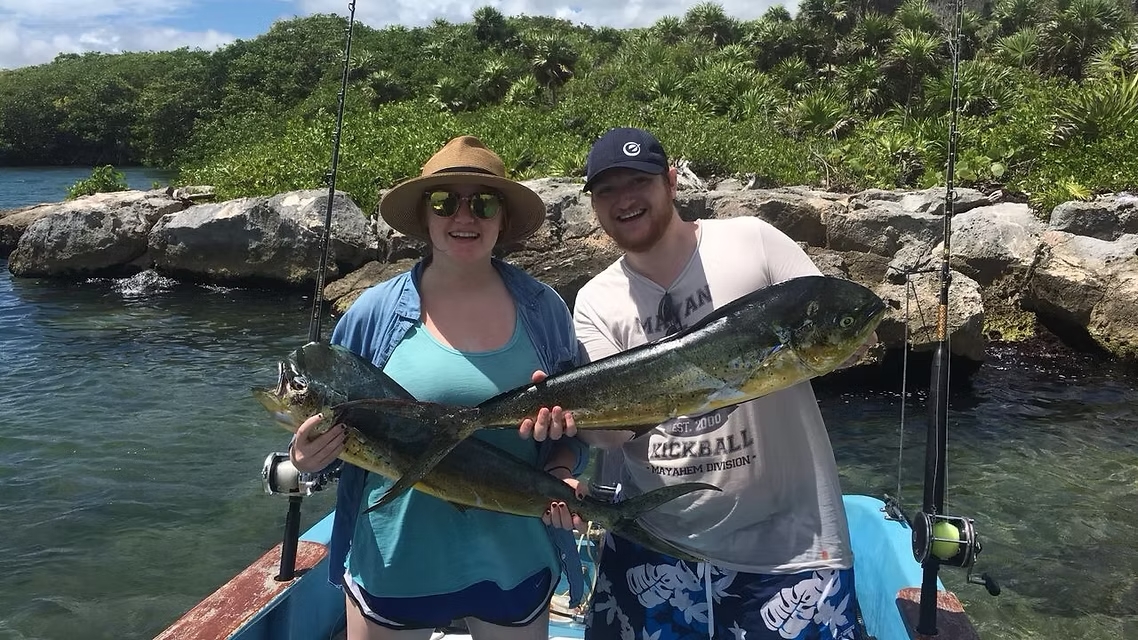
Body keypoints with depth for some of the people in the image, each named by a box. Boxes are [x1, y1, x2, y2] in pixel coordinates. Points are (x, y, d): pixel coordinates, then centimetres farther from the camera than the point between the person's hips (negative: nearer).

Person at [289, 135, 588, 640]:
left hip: (515, 562, 1)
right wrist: (306, 457, -18)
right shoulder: (375, 312, -7)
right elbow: (324, 425, 2)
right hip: (393, 562, -1)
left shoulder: (543, 309, -4)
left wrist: (560, 475, -13)